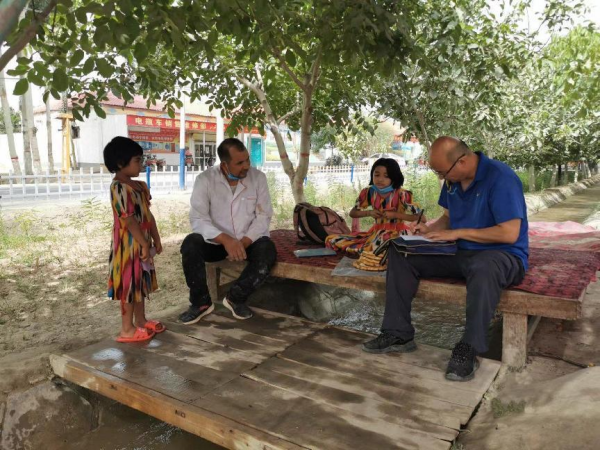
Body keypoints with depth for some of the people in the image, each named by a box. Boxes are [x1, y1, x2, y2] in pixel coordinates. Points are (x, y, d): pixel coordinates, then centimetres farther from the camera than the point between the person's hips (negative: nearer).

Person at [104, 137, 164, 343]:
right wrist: (145, 244, -20)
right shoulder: (119, 188, -19)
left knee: (140, 283, 18)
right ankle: (127, 329, 12)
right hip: (129, 245, -9)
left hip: (142, 243, 9)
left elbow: (148, 215, 12)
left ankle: (141, 321, 31)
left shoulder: (140, 186, 10)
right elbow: (129, 220, -23)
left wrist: (156, 239, 11)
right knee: (129, 285, 0)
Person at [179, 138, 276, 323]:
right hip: (216, 241, 0)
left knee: (267, 250, -30)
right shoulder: (205, 179, -11)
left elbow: (263, 216, -8)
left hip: (248, 241, 1)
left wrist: (244, 242, -24)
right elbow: (198, 219, -19)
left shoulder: (258, 177, -7)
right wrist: (225, 239, -35)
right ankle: (201, 302, -10)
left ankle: (236, 298, -9)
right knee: (190, 244, -29)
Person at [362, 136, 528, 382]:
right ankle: (398, 333, -5)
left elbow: (509, 234, -23)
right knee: (400, 255, -6)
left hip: (502, 254, -7)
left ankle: (469, 350, -27)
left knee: (483, 268, -44)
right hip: (460, 253, 7)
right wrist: (430, 228, -3)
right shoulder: (452, 180, 4)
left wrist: (458, 233, -19)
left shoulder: (500, 178, -18)